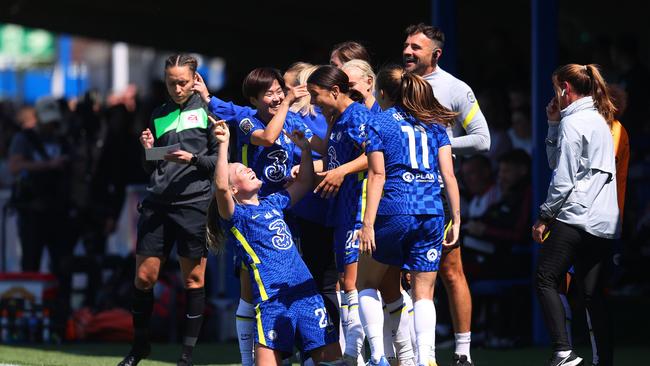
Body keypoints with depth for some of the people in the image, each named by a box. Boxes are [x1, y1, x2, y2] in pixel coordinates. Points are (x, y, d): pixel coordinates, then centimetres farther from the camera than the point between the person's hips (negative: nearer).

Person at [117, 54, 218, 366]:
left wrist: (193, 159, -16)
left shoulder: (206, 110, 2)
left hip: (194, 203, -4)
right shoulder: (158, 116, 14)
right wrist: (148, 150, -2)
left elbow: (220, 159, 0)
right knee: (144, 276, 1)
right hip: (157, 203, 4)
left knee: (193, 279, -1)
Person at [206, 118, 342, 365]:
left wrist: (305, 150, 22)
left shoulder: (273, 203, 22)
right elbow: (220, 187, -17)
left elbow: (303, 183, 33)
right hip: (272, 296, -6)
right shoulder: (235, 215, 2)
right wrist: (223, 145, -17)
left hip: (306, 291, 6)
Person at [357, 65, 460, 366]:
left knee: (367, 283, 15)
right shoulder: (433, 123, 14)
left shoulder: (378, 124, 3)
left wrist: (367, 224, -7)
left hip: (393, 212, -3)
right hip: (431, 214, 3)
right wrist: (456, 220, 9)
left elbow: (377, 175, -5)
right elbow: (448, 174, 7)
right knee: (423, 293, 5)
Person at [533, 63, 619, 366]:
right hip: (605, 221, 9)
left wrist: (544, 216, -6)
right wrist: (554, 125, 14)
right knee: (594, 293, 8)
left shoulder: (573, 122, -9)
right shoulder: (600, 120, 18)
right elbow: (556, 161, 21)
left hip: (575, 216, -9)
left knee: (545, 279, -2)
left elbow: (563, 177, -13)